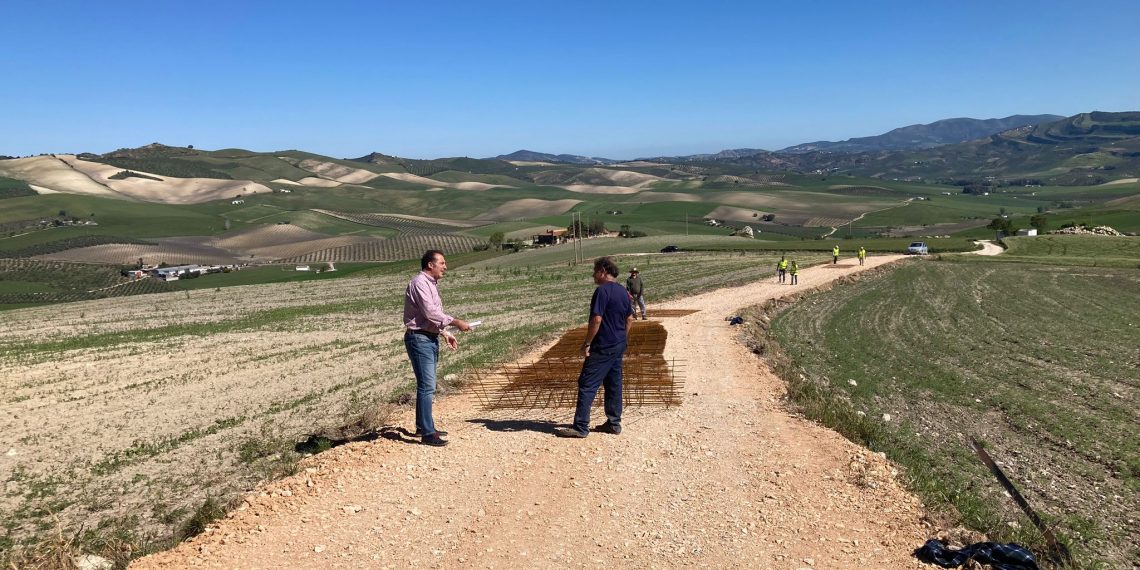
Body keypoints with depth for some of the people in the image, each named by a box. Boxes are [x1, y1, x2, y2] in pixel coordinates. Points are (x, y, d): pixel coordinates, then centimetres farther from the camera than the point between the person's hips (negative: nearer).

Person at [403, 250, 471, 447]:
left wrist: (445, 334, 17)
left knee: (427, 385, 16)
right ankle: (427, 432, -8)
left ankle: (423, 426, 26)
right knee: (427, 386, -11)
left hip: (431, 338, 10)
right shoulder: (419, 283, -14)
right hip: (419, 339, -10)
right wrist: (456, 322, -18)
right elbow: (430, 312, -22)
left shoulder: (431, 284, 17)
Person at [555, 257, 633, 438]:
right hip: (619, 345, 9)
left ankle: (580, 427, -4)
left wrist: (587, 343, -15)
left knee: (587, 384, -5)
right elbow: (630, 318, 17)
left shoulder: (602, 290, -17)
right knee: (614, 384, 14)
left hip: (603, 347, -9)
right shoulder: (623, 292, 10)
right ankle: (614, 423, 20)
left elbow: (596, 319, -22)